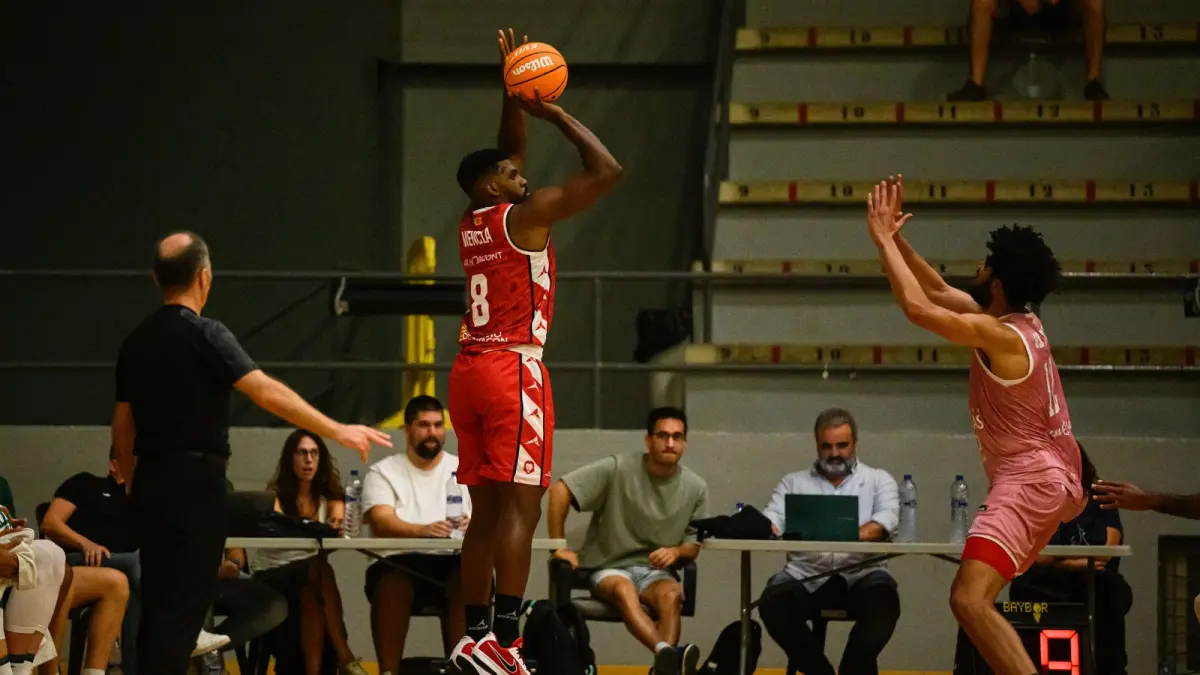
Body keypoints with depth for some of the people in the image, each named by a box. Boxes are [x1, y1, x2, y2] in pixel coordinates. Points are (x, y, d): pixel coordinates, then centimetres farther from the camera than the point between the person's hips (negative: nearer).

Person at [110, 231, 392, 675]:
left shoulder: (137, 342, 9)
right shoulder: (205, 335, -12)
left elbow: (122, 425, 15)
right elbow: (268, 393, -20)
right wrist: (337, 431, -18)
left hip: (152, 483, 7)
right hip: (195, 483, -7)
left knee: (158, 600, 13)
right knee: (183, 604, -6)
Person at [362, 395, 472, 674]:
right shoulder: (384, 471, 10)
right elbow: (381, 523, -8)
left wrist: (475, 525, -25)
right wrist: (423, 530, -30)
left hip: (452, 562, 1)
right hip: (401, 562, -1)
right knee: (391, 586, -36)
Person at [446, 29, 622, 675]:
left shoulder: (471, 224, 14)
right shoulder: (523, 216, -7)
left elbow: (506, 156, 31)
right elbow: (605, 170, -9)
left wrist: (514, 95, 26)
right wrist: (555, 114, 0)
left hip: (471, 369, 8)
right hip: (513, 368, -8)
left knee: (487, 510, 10)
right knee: (520, 507, -12)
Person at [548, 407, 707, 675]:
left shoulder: (696, 488, 2)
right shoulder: (619, 469, -8)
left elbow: (694, 546, 10)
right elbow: (560, 491, -10)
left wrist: (677, 552, -14)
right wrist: (559, 547, -10)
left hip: (655, 570, 3)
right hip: (609, 568, -3)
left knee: (671, 594, -34)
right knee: (623, 589, -39)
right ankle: (667, 653, -62)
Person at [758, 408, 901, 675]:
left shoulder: (878, 480, 15)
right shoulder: (793, 483, 21)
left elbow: (887, 519, -4)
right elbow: (772, 517, 6)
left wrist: (852, 536, -26)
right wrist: (766, 528, -22)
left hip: (861, 573, -1)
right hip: (806, 575, 1)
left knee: (883, 601, -35)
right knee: (773, 603, -31)